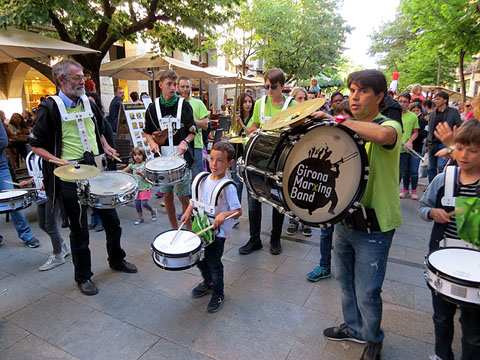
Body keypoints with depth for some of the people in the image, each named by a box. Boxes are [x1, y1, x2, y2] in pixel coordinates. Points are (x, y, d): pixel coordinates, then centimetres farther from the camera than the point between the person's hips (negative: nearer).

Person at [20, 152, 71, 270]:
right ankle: (63, 247, 31)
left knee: (50, 225, -2)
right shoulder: (29, 157, 12)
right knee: (42, 225, 15)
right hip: (40, 195, 9)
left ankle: (57, 256, 13)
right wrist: (29, 182, 7)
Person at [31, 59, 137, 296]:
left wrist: (106, 147, 7)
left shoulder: (89, 104, 10)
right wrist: (57, 160, -20)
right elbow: (36, 146, -5)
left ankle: (116, 259, 37)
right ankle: (83, 276, 26)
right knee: (79, 230, 6)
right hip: (71, 180, -5)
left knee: (112, 222, 13)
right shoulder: (50, 108, -8)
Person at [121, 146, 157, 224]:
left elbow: (147, 177, -15)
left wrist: (140, 173, -30)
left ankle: (153, 211, 17)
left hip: (145, 187, -5)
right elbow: (123, 171, -1)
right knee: (137, 203, 8)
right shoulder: (132, 165, 5)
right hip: (136, 188, 5)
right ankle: (140, 218, 24)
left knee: (144, 203, -11)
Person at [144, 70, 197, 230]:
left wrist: (184, 142, -16)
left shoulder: (184, 105, -2)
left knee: (183, 196, 1)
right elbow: (147, 132, 13)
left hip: (181, 155, -3)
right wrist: (152, 142, -6)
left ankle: (189, 229, 18)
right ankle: (174, 229, 27)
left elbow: (192, 132, 2)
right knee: (167, 195, 11)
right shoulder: (153, 107, 5)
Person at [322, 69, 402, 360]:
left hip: (373, 224, -7)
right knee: (346, 281, 21)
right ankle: (354, 328, 45)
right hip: (345, 217, 7)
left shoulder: (390, 126, -14)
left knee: (367, 292, 5)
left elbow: (382, 135, -40)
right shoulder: (350, 129, 9)